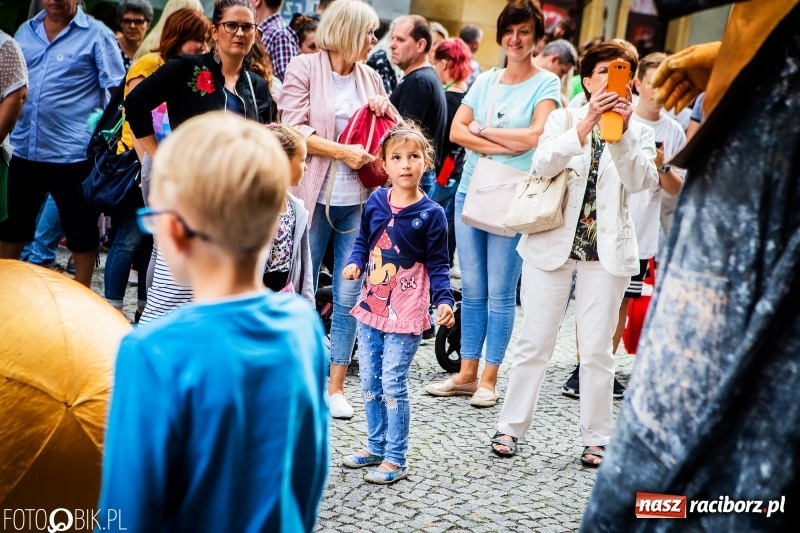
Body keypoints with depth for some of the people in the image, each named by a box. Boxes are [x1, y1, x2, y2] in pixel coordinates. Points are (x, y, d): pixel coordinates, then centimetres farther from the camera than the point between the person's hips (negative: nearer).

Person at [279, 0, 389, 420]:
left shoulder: (369, 78, 11)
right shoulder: (305, 68, -2)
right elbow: (293, 128, -9)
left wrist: (385, 111, -1)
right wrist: (343, 152, -15)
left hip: (358, 202, 4)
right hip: (315, 197, -4)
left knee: (348, 297, 4)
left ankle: (336, 386, 13)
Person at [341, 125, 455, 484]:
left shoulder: (430, 213, -9)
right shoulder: (375, 202, 1)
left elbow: (437, 264, -6)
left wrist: (444, 300, -20)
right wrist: (355, 263, -6)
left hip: (405, 313, -5)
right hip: (370, 306, 5)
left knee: (393, 385, -3)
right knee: (369, 383, 13)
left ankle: (396, 458, 10)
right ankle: (376, 447, 29)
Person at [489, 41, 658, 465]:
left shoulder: (639, 130, 8)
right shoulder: (564, 119, 5)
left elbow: (642, 180, -10)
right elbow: (544, 164, -14)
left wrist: (622, 130, -21)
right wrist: (587, 123, -23)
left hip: (606, 250, 1)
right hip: (553, 242, 0)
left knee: (596, 348, 2)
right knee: (535, 341, 3)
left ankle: (596, 437, 13)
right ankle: (511, 426, 13)